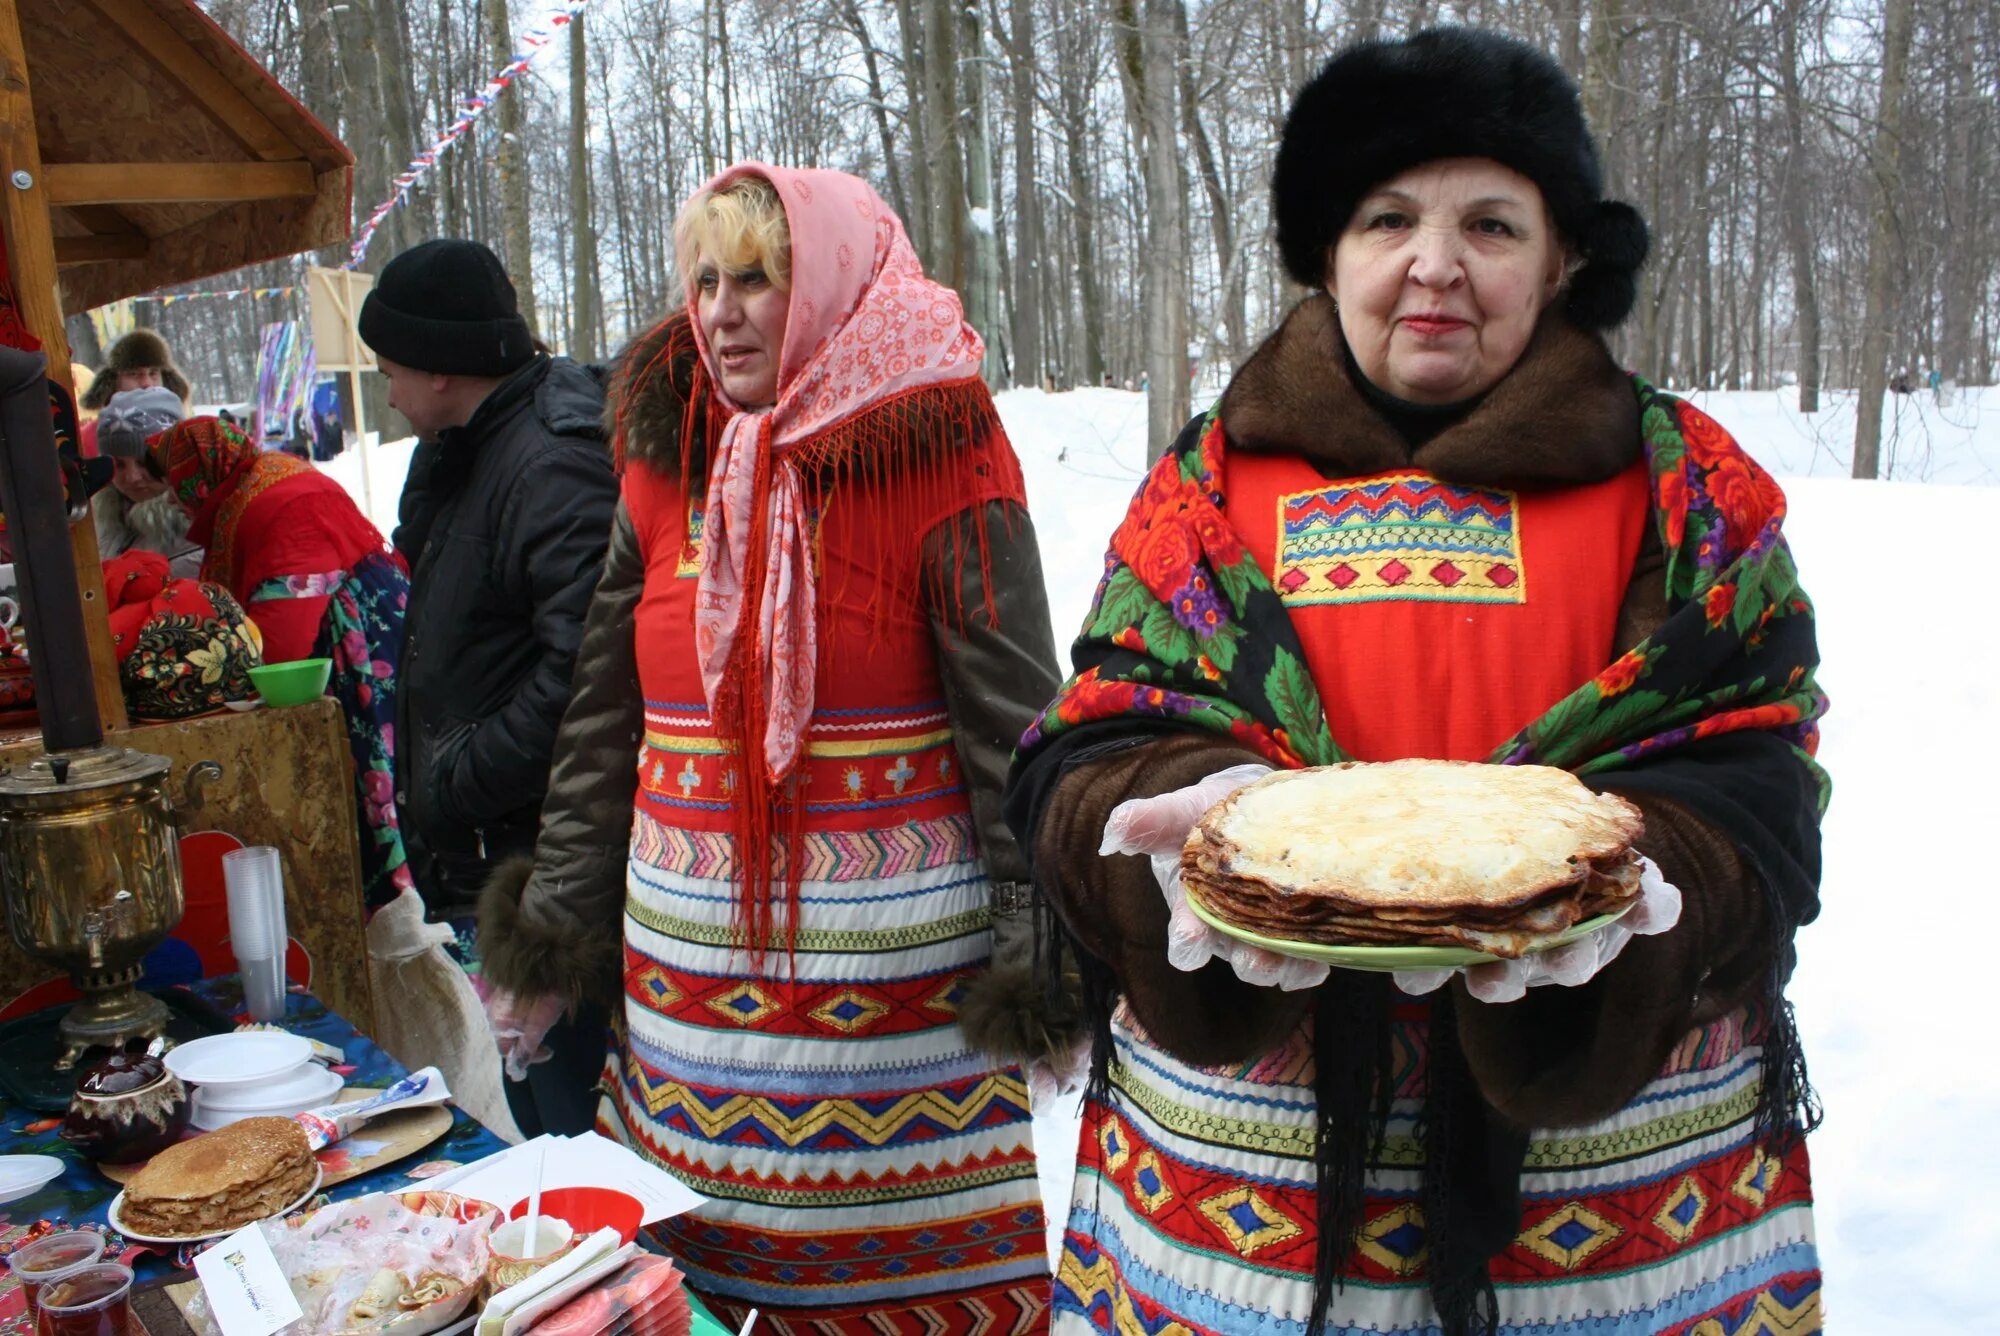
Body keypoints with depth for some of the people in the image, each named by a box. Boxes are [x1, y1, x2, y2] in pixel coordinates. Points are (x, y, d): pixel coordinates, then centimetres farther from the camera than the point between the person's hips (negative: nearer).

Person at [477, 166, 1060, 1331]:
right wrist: (552, 944, 10)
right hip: (688, 972, 5)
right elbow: (601, 730, 10)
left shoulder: (944, 470, -8)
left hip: (892, 974, -4)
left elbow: (1014, 732, -9)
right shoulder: (667, 470, 7)